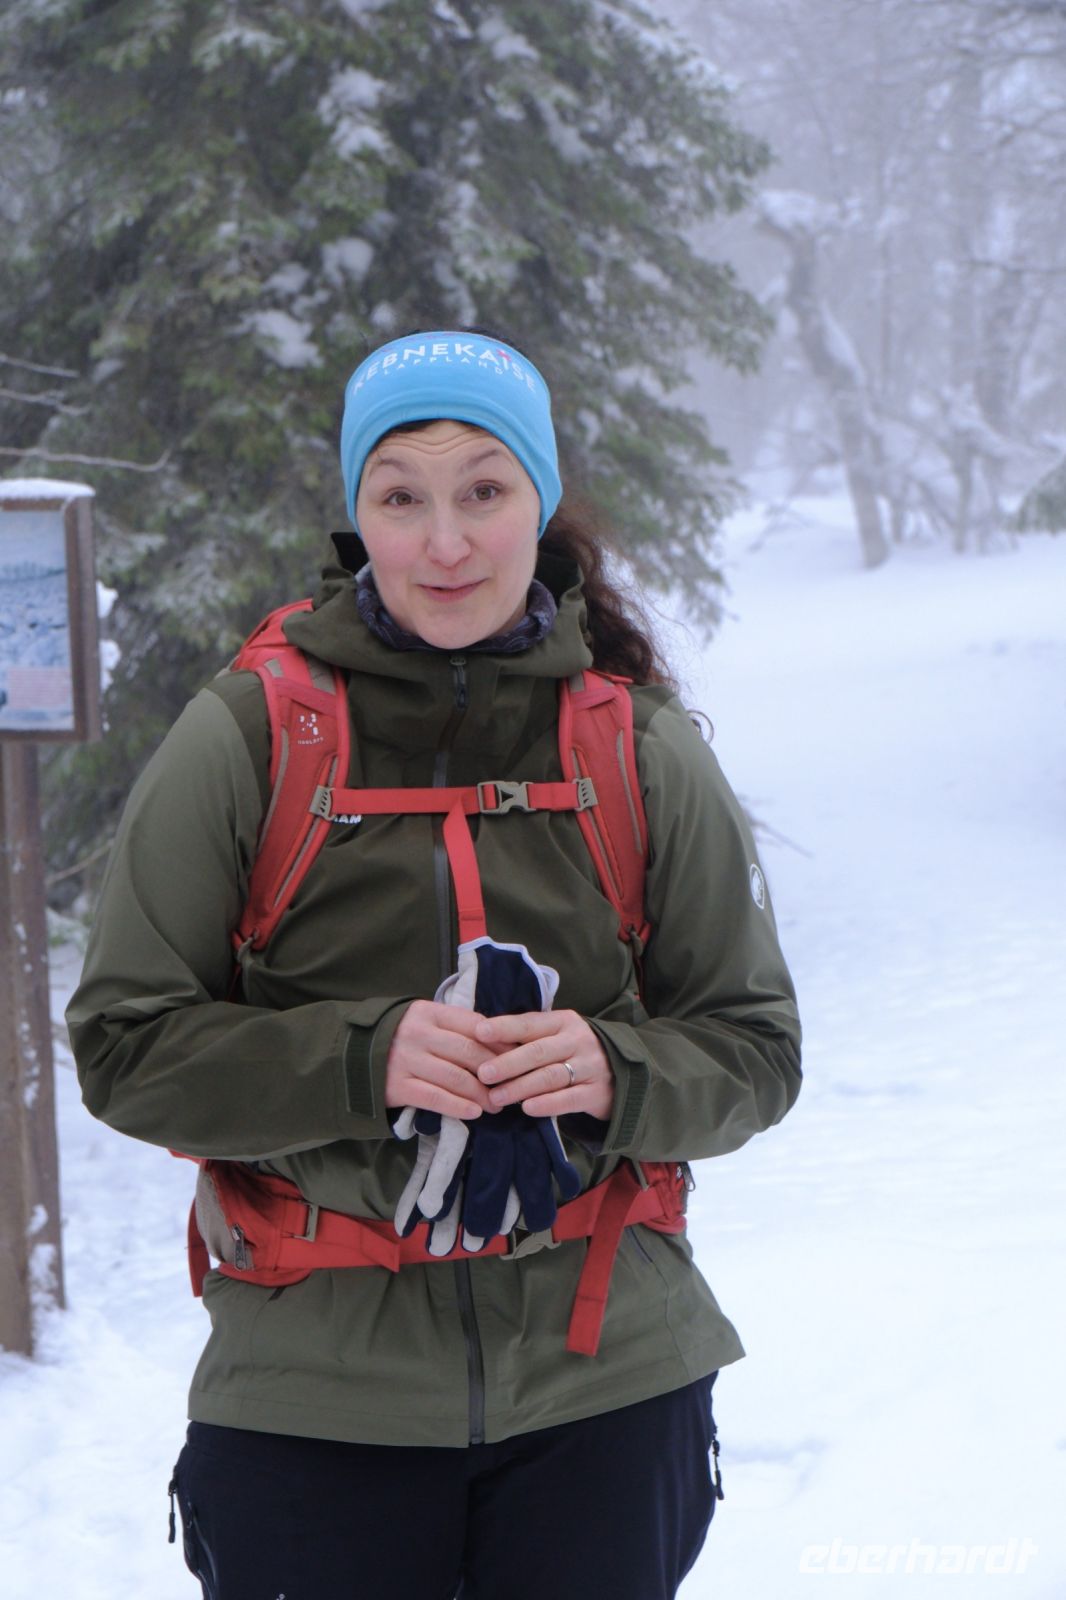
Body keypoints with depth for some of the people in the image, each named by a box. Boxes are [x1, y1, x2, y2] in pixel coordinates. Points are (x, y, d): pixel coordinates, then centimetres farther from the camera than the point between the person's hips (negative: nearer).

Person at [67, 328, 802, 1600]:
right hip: (309, 1394, -1)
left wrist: (617, 1073, -16)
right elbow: (123, 1046, -4)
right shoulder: (243, 738, -4)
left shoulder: (642, 746, 2)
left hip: (604, 1386, 2)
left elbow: (753, 1050, 6)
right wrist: (359, 1059, -19)